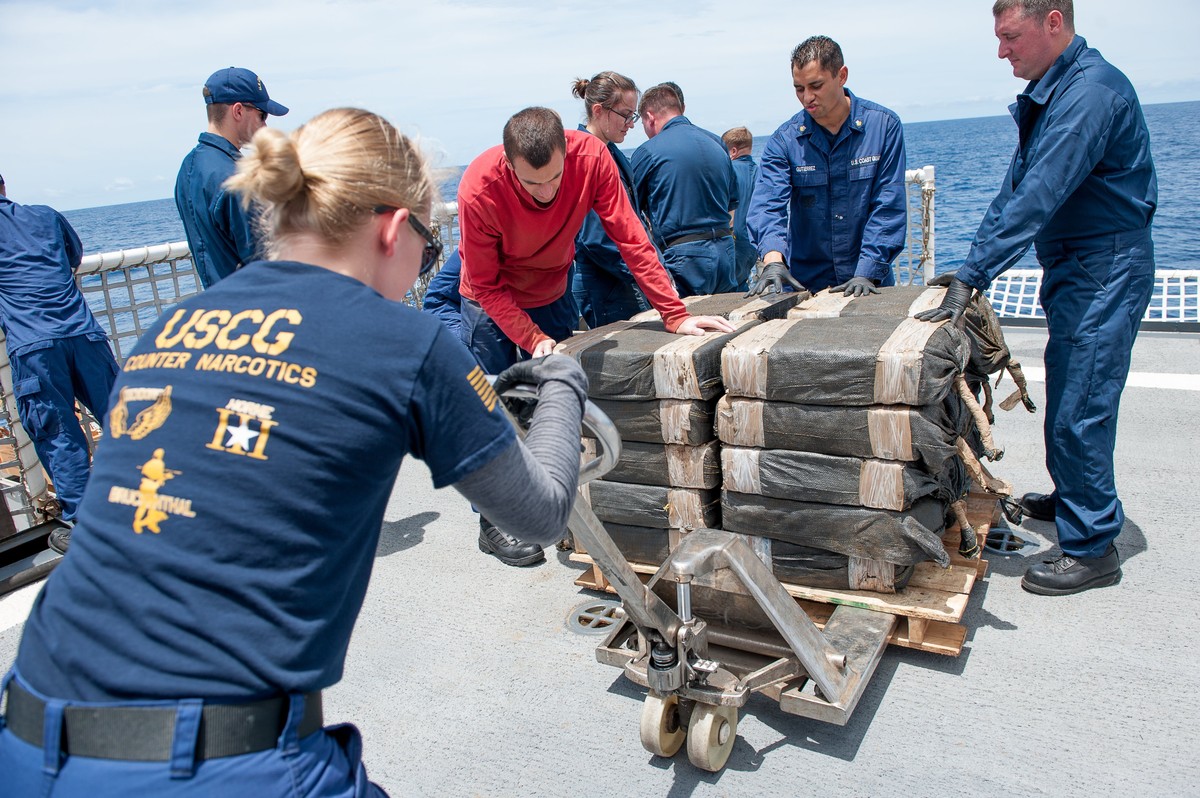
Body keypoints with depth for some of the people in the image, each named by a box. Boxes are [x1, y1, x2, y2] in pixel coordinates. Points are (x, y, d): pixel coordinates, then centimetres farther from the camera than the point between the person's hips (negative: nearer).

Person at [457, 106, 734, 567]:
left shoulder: (591, 156, -28)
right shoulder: (478, 189, -32)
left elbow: (631, 240, -23)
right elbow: (484, 286, -22)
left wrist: (675, 315, -26)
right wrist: (533, 340, -31)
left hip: (553, 293, 3)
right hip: (492, 304, -3)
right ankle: (493, 520, 14)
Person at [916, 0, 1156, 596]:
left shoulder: (1091, 90, -20)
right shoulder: (1047, 94, 12)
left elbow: (1037, 200, -28)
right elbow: (1015, 189, 13)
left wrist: (972, 279, -30)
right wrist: (972, 265, 6)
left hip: (1105, 268, -10)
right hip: (1071, 267, 10)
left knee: (1079, 409, -7)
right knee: (1067, 397, 18)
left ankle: (1092, 549, 5)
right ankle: (1072, 497, 36)